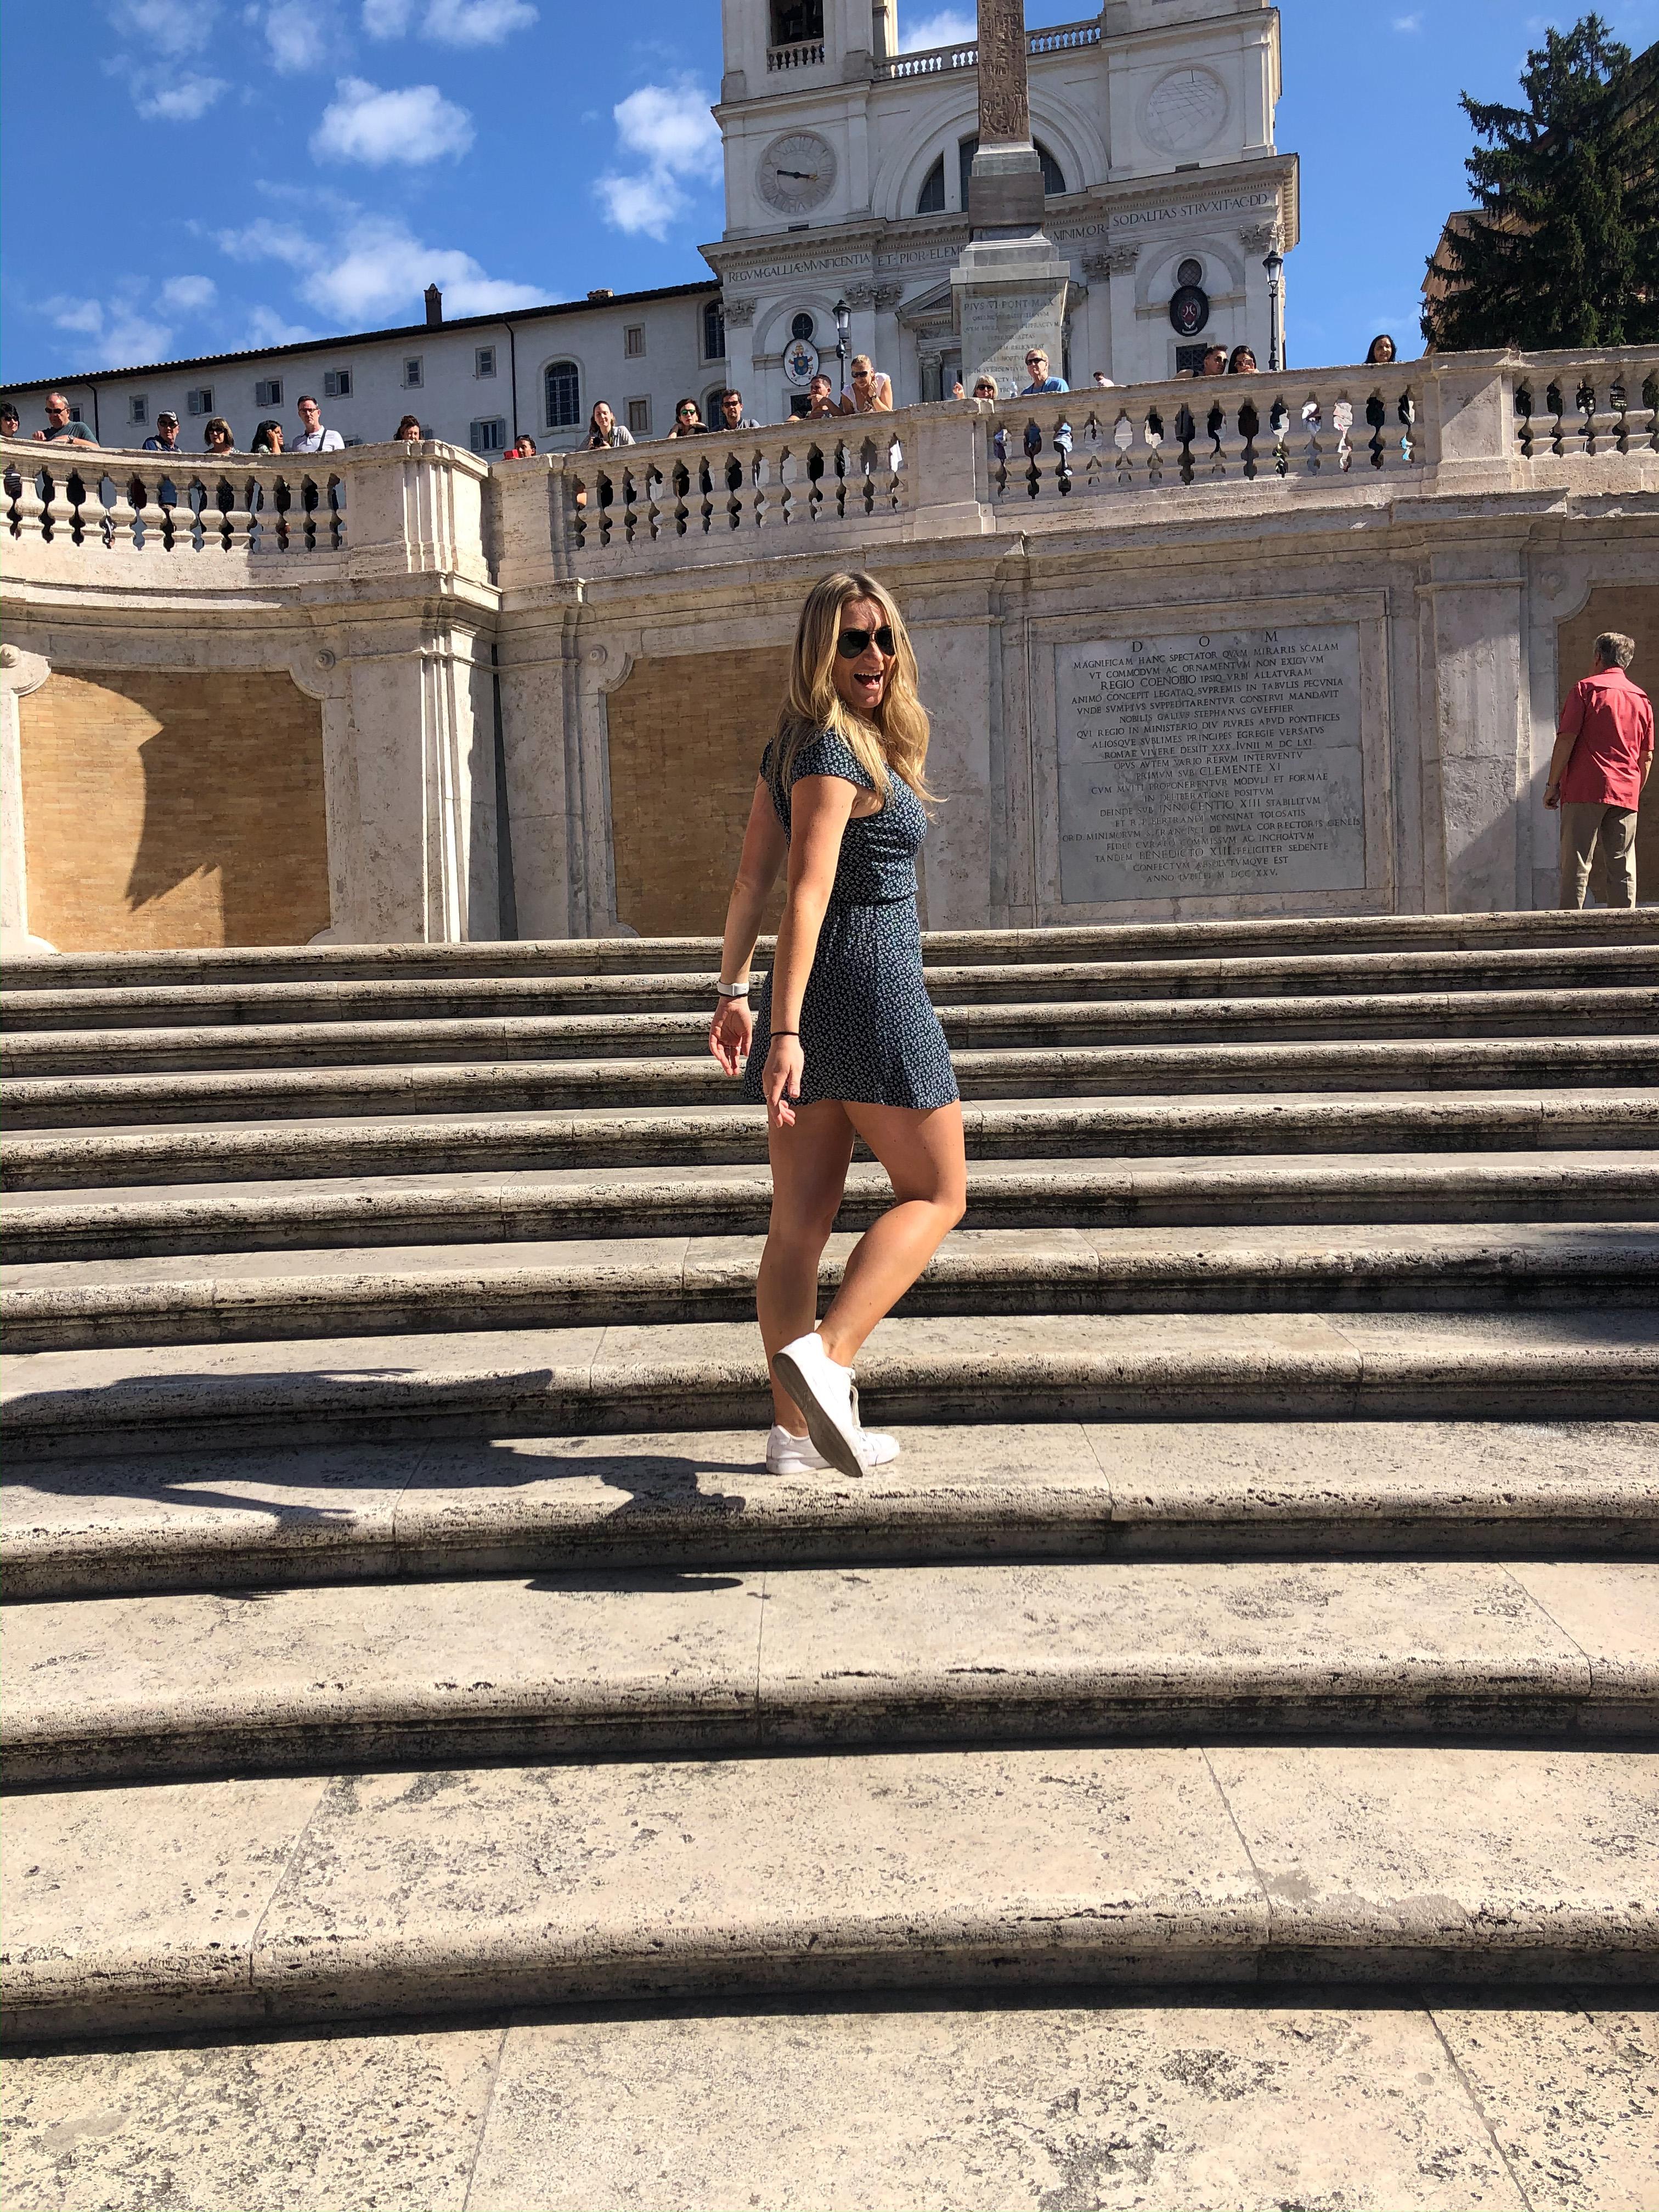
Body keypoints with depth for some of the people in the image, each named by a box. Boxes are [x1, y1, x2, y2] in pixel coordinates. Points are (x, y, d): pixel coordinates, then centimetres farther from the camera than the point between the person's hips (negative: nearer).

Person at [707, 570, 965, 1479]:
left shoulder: (790, 746, 13)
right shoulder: (836, 754, -14)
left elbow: (751, 878, 15)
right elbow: (806, 897, -23)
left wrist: (734, 990, 18)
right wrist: (786, 1031, -28)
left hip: (806, 999, 9)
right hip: (872, 994, -8)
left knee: (800, 1218, 8)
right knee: (936, 1194, 4)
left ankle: (794, 1428, 15)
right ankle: (824, 1356, -12)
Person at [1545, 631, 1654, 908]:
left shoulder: (1586, 689, 1)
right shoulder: (1642, 698, 16)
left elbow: (1566, 740, -8)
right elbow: (1647, 757, 16)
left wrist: (1553, 785, -4)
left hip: (1585, 791, -4)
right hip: (1626, 793, 5)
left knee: (1577, 865, -7)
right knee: (1623, 870, 4)